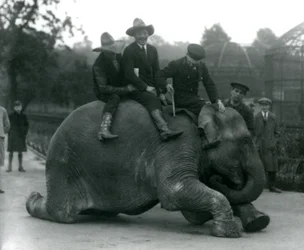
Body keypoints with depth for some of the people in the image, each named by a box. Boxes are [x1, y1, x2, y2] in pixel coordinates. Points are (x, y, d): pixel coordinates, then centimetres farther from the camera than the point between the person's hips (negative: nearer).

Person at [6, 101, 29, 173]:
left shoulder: (23, 116, 3)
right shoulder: (11, 116, -2)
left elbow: (26, 125, 9)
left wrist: (25, 133, 0)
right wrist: (9, 132, -7)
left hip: (21, 136, 1)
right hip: (12, 135, -1)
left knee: (20, 152, 6)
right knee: (11, 151, 0)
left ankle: (20, 167, 12)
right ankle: (9, 167, 5)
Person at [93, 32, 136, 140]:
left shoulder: (118, 56, -1)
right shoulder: (98, 65, -22)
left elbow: (126, 72, 17)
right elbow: (103, 88, -25)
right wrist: (126, 89, -27)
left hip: (119, 88, 7)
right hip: (103, 93, -7)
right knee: (115, 98, -39)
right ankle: (104, 129, -56)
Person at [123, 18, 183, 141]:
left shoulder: (152, 50, 15)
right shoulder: (129, 51, -3)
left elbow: (157, 71, 15)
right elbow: (129, 74, -10)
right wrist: (145, 87, -15)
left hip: (151, 88, 6)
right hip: (136, 89, -6)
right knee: (152, 98, -32)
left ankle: (164, 131, -33)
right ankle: (164, 130, -45)